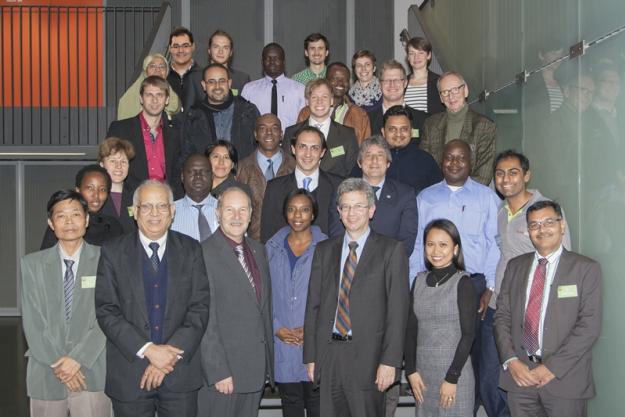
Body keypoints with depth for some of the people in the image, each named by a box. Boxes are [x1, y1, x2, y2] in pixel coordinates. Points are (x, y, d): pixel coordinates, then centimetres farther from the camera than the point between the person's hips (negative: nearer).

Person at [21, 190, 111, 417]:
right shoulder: (31, 264, 6)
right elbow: (32, 322, 0)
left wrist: (78, 358, -13)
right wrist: (58, 363, -9)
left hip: (92, 373, -1)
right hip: (46, 375, 2)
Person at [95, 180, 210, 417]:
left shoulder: (191, 250, 4)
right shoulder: (113, 252, 1)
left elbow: (200, 308, -1)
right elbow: (106, 311, -5)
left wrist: (171, 355, -11)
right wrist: (148, 350, -14)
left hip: (181, 372, 1)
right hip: (129, 375, -1)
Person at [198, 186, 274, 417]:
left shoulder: (258, 251, 12)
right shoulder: (204, 254, -12)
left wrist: (268, 363, 13)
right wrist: (219, 372, -17)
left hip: (256, 369, 6)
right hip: (221, 371, -6)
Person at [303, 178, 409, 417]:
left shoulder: (391, 250, 1)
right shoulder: (324, 250, 12)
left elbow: (397, 310, -4)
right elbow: (313, 305, 11)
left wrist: (390, 361, -11)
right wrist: (310, 357, 5)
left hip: (367, 356, -3)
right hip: (328, 354, 3)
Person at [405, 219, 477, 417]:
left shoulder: (462, 282, -6)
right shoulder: (419, 281, 7)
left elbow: (468, 334, -8)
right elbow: (411, 328, 9)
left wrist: (452, 378, -11)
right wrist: (411, 370, 1)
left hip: (454, 371, -4)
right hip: (423, 372, 4)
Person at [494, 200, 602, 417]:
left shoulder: (586, 268, -1)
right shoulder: (515, 266, 11)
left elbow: (590, 325, -8)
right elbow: (502, 315, 7)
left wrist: (552, 367, -14)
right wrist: (511, 360, -7)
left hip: (565, 378, -3)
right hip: (519, 375, 3)